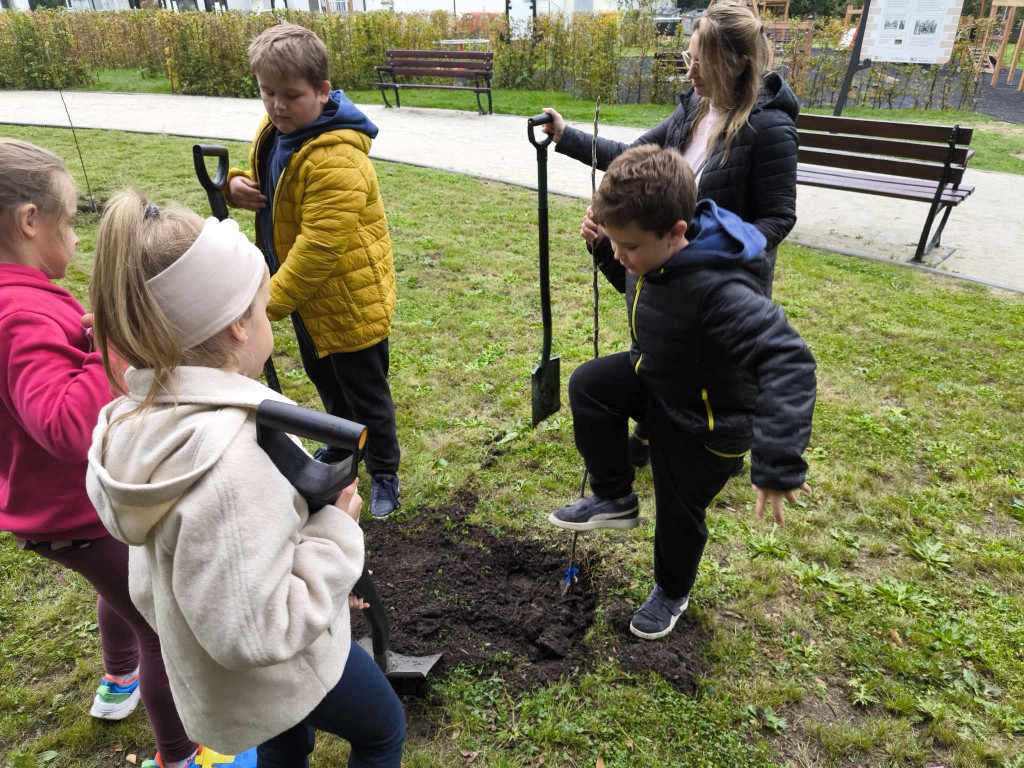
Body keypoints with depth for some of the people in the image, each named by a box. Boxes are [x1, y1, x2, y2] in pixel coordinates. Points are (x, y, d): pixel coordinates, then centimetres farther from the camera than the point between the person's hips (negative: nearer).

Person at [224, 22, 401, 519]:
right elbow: (267, 187, 18)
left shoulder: (336, 159, -29)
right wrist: (238, 186, -6)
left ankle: (384, 474, 29)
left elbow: (321, 245, -32)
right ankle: (343, 444, 52)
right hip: (305, 293, 9)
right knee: (323, 377, 27)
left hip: (347, 296, -9)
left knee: (365, 393, 7)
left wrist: (272, 300, -29)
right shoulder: (273, 130, 2)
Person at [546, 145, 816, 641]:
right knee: (589, 385, -13)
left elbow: (788, 363, -45)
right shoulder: (656, 251, -13)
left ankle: (672, 592, 45)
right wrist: (605, 246, -10)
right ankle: (614, 499, 9)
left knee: (678, 512, 11)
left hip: (706, 422, -7)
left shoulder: (720, 290, -40)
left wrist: (778, 466, -51)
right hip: (656, 376, 7)